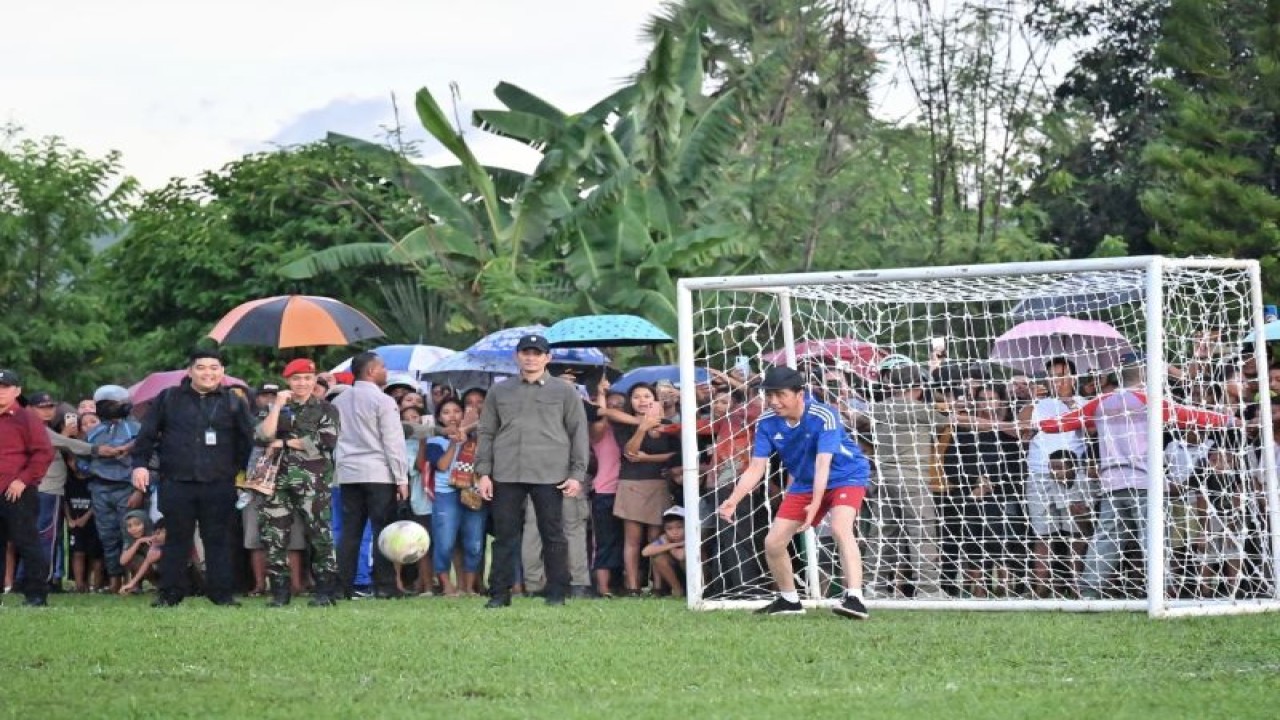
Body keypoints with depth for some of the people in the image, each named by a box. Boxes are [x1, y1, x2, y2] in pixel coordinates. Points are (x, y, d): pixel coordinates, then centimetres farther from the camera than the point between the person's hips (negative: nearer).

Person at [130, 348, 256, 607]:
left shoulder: (233, 402, 8)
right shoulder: (168, 399, 8)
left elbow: (247, 440, 10)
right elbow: (147, 435, 8)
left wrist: (240, 469, 4)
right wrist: (140, 464, 0)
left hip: (219, 486, 0)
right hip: (177, 484, 0)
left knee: (218, 540, 2)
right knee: (176, 539, 3)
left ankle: (221, 593, 7)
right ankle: (170, 593, 7)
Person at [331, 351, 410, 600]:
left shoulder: (339, 401, 12)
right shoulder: (383, 401, -7)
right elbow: (393, 443, -9)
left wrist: (336, 468, 19)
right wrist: (402, 479, -7)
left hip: (348, 474, 6)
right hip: (378, 474, -6)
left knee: (349, 531, 6)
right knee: (383, 530, -3)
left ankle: (343, 585, 2)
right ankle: (384, 586, -6)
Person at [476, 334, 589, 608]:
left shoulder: (564, 392, 8)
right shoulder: (499, 392, 14)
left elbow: (578, 433, 6)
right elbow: (486, 433, 14)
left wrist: (577, 474, -3)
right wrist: (483, 472, 4)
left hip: (549, 475, -2)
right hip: (506, 474, 2)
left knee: (552, 534, 0)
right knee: (504, 534, 1)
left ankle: (557, 593, 5)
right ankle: (499, 593, 5)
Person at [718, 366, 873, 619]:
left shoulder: (823, 416, -29)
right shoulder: (767, 423, -14)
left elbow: (823, 464, -38)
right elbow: (756, 468, -13)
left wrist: (816, 504, -50)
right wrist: (733, 501, -27)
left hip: (846, 476, -6)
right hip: (804, 483, 6)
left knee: (840, 528, -33)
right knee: (773, 542, 2)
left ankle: (854, 599, -38)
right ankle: (789, 600, 25)